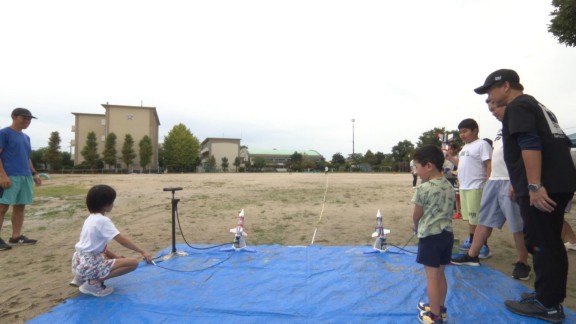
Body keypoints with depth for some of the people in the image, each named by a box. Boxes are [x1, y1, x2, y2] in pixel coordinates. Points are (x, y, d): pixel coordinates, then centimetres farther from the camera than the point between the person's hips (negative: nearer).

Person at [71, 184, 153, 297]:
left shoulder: (91, 218, 11)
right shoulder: (102, 220, -17)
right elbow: (122, 240, -21)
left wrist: (115, 256, 8)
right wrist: (142, 252, -16)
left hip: (80, 262, 10)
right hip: (89, 264, -10)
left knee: (113, 258, 34)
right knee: (133, 262, -12)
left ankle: (82, 277, 18)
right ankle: (94, 282, -9)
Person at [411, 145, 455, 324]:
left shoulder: (424, 189, -17)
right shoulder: (449, 186, 5)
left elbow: (416, 215, -8)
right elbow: (446, 211, 10)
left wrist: (416, 227, 13)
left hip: (430, 236, -8)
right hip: (447, 234, 8)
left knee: (432, 277, 4)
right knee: (440, 274, 20)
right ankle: (440, 308, 35)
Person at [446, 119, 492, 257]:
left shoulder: (482, 144, -9)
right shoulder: (464, 147, 16)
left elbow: (489, 165, -15)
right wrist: (449, 157, 12)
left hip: (476, 187, -8)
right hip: (464, 187, 8)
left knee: (478, 218, -2)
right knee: (470, 217, 17)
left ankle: (484, 245, 9)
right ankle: (471, 241, 29)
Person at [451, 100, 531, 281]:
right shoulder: (502, 129, 20)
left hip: (510, 183, -9)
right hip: (494, 181, 9)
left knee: (518, 225, 2)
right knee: (484, 220, 11)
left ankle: (522, 263, 16)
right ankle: (472, 256, 18)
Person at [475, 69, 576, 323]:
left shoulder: (518, 106, -6)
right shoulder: (537, 106, 23)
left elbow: (530, 145, -20)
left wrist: (534, 186, -25)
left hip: (541, 187, -10)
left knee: (541, 244, -3)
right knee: (549, 243, 16)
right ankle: (550, 296, 26)